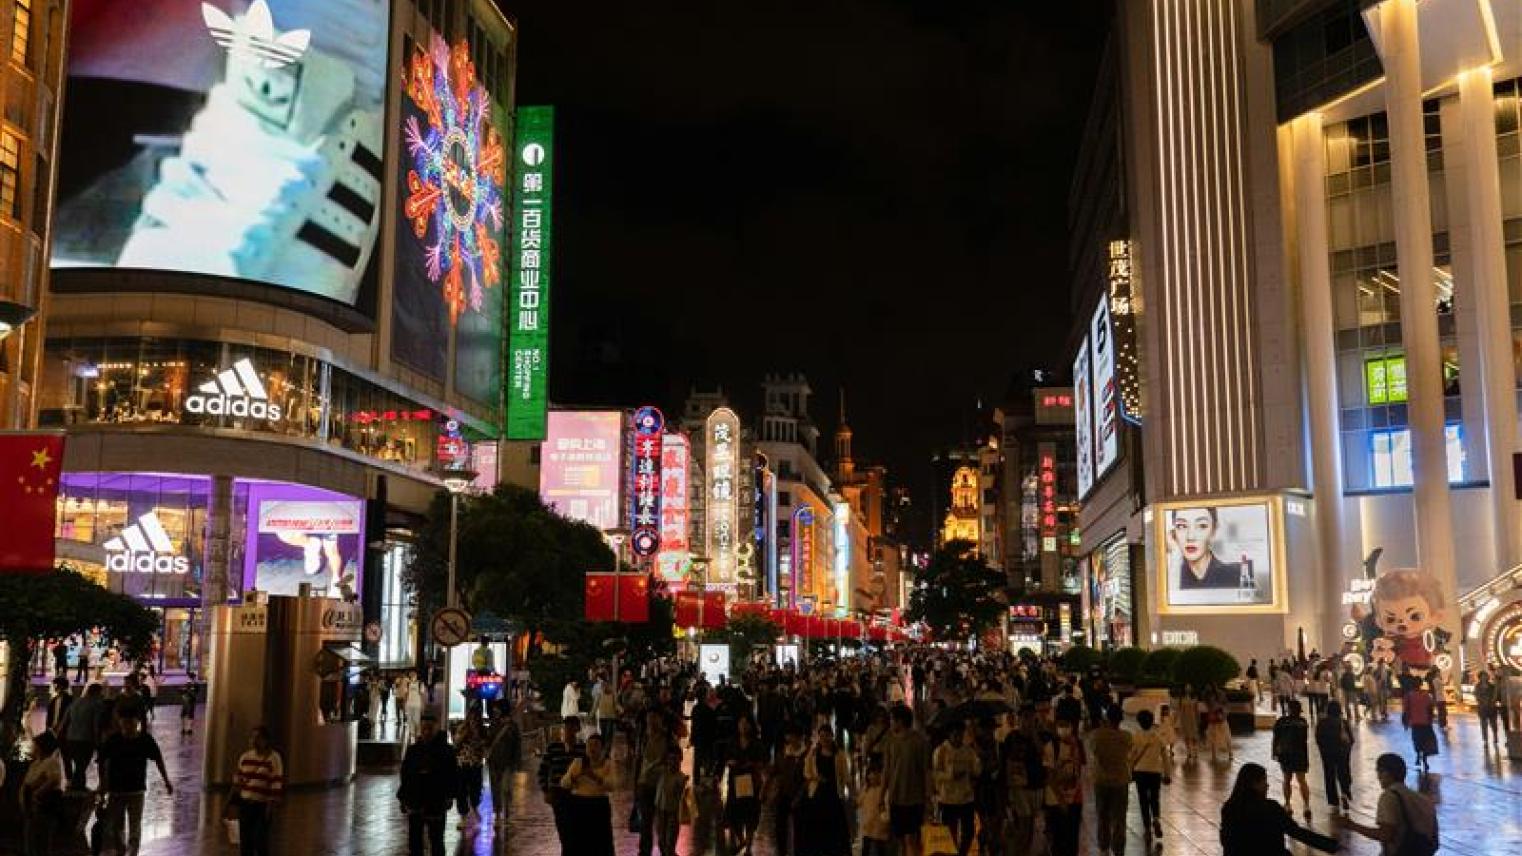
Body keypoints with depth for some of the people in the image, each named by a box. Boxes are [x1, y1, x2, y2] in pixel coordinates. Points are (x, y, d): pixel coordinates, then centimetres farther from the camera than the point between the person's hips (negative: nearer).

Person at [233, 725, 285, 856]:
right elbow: (238, 780, 16)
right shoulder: (245, 757, 6)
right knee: (245, 840, 10)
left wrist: (271, 807, -15)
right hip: (245, 803, 5)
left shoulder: (273, 758, -11)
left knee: (260, 841, -5)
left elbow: (278, 784, -13)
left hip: (263, 805, -5)